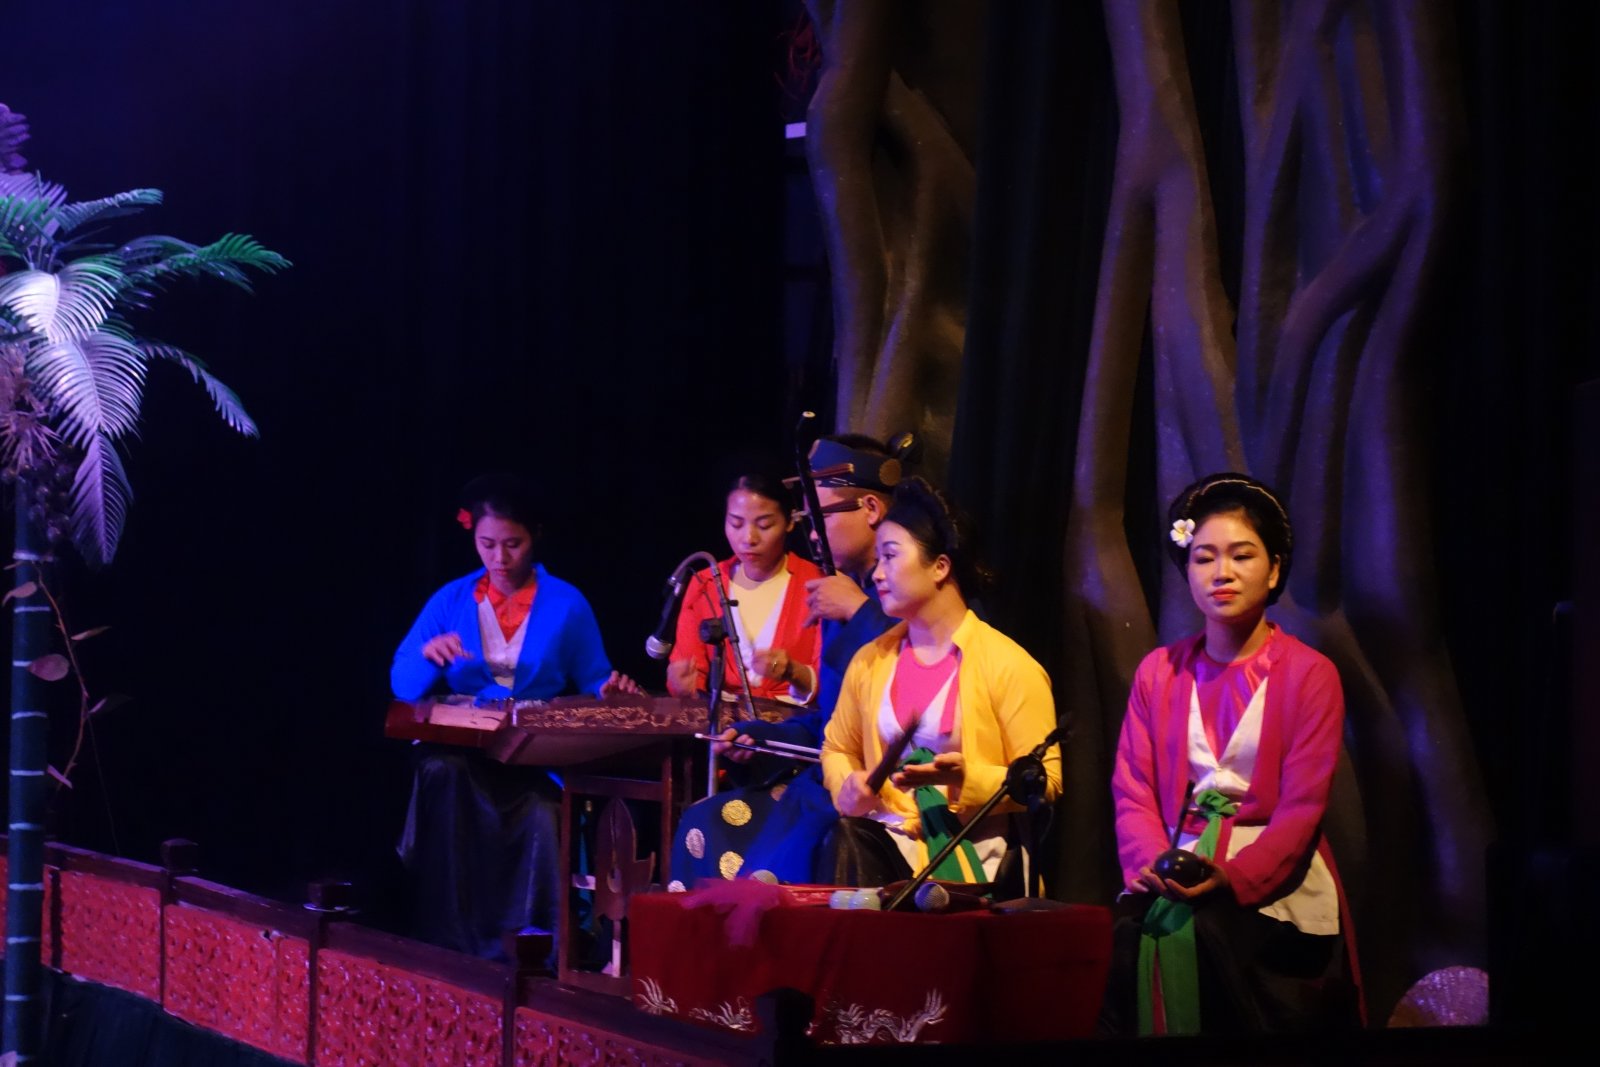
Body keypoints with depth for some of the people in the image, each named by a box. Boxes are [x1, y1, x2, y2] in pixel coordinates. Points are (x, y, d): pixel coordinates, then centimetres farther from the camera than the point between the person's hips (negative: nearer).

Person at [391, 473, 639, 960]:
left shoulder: (567, 604, 9)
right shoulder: (450, 601, 11)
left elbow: (593, 683, 10)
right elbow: (402, 684, 6)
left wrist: (609, 691, -14)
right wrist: (428, 657, -16)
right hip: (461, 749, 1)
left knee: (541, 817, -35)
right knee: (441, 775, -37)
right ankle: (449, 943, -31)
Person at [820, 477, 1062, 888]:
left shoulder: (1008, 666, -3)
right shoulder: (869, 661, 15)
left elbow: (1043, 779, -3)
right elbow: (837, 748, 29)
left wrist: (967, 779, -19)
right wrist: (847, 787, 5)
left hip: (970, 855, -5)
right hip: (887, 840, 5)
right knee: (847, 841, -32)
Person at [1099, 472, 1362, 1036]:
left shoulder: (1309, 674, 2)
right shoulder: (1158, 672, 14)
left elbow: (1301, 808, -7)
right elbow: (1133, 791, 7)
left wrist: (1233, 878, -22)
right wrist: (1156, 866, -14)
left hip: (1272, 882, -3)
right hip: (1175, 876, 3)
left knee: (1200, 933, -32)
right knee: (1134, 935, -28)